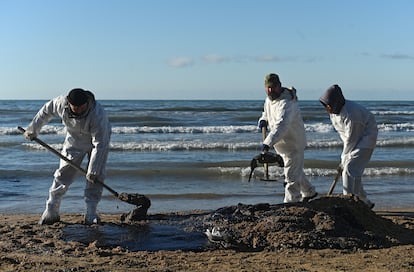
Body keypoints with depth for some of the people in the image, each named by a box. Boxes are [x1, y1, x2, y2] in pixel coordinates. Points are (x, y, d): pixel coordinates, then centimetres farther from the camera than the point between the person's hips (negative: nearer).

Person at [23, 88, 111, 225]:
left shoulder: (98, 115, -40)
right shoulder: (61, 102, -28)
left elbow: (99, 144, -35)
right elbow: (46, 111, -5)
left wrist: (92, 171, -34)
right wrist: (32, 129, 4)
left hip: (100, 139, -3)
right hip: (74, 141, 3)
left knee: (95, 177, -11)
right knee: (63, 174, -1)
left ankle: (91, 214, -4)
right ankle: (51, 211, 6)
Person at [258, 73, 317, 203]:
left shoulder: (286, 103, -31)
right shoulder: (269, 99, 1)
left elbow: (281, 125, -45)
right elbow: (266, 113, 22)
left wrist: (268, 142, -57)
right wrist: (263, 120, -3)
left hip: (293, 144, -10)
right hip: (282, 144, 10)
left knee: (292, 175, -6)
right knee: (296, 170, 25)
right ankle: (309, 192, 45)